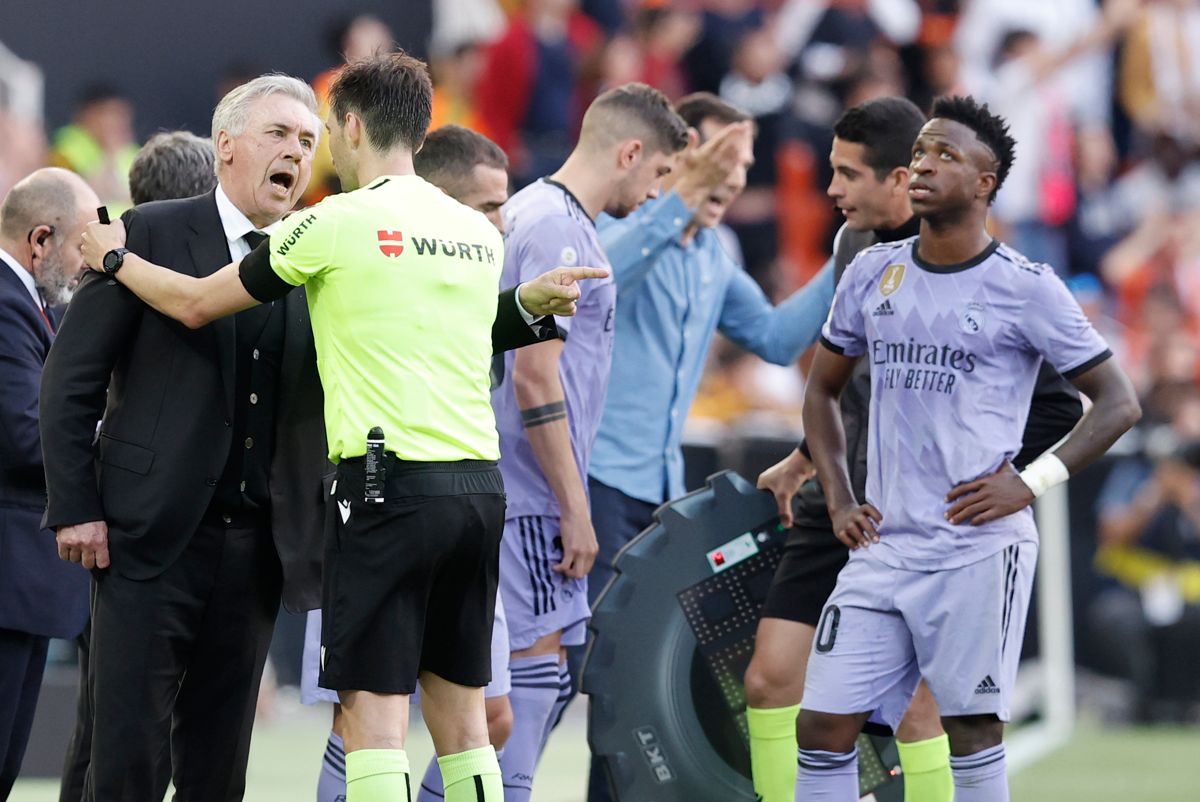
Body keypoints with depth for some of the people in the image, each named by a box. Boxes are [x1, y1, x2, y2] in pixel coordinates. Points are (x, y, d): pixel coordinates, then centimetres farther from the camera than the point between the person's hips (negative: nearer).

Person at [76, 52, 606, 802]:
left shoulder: (339, 223, -5)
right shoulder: (479, 234, 13)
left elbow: (196, 303, 6)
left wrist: (114, 256, 22)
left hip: (389, 485, -6)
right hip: (479, 482, 6)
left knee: (375, 709, -6)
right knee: (460, 708, 10)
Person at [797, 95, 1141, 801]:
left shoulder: (1026, 289, -3)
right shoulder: (874, 272, 10)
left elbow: (1119, 404, 0)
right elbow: (823, 390, 23)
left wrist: (1033, 482, -10)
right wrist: (838, 499, 10)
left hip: (979, 549, -5)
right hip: (884, 545, 5)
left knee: (974, 732, -4)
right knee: (824, 726, -2)